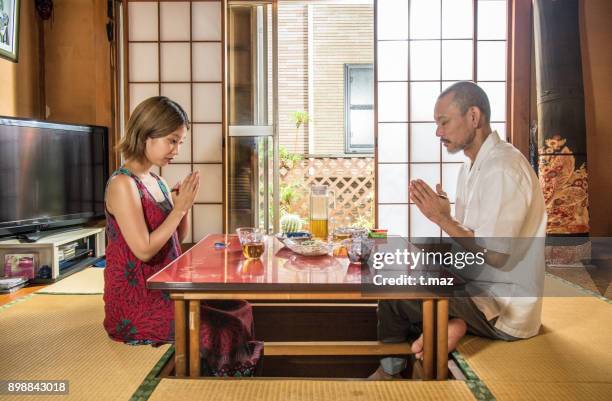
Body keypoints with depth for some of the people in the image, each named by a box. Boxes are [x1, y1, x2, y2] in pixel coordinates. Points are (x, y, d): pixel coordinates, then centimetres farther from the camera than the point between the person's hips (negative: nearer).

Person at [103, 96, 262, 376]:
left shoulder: (158, 182, 10)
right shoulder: (122, 184, -15)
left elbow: (177, 239, 14)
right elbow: (144, 250, -21)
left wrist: (185, 205, -2)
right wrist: (179, 207, -16)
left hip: (164, 291, 8)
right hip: (135, 305, -8)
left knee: (240, 311, -1)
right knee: (226, 331, -18)